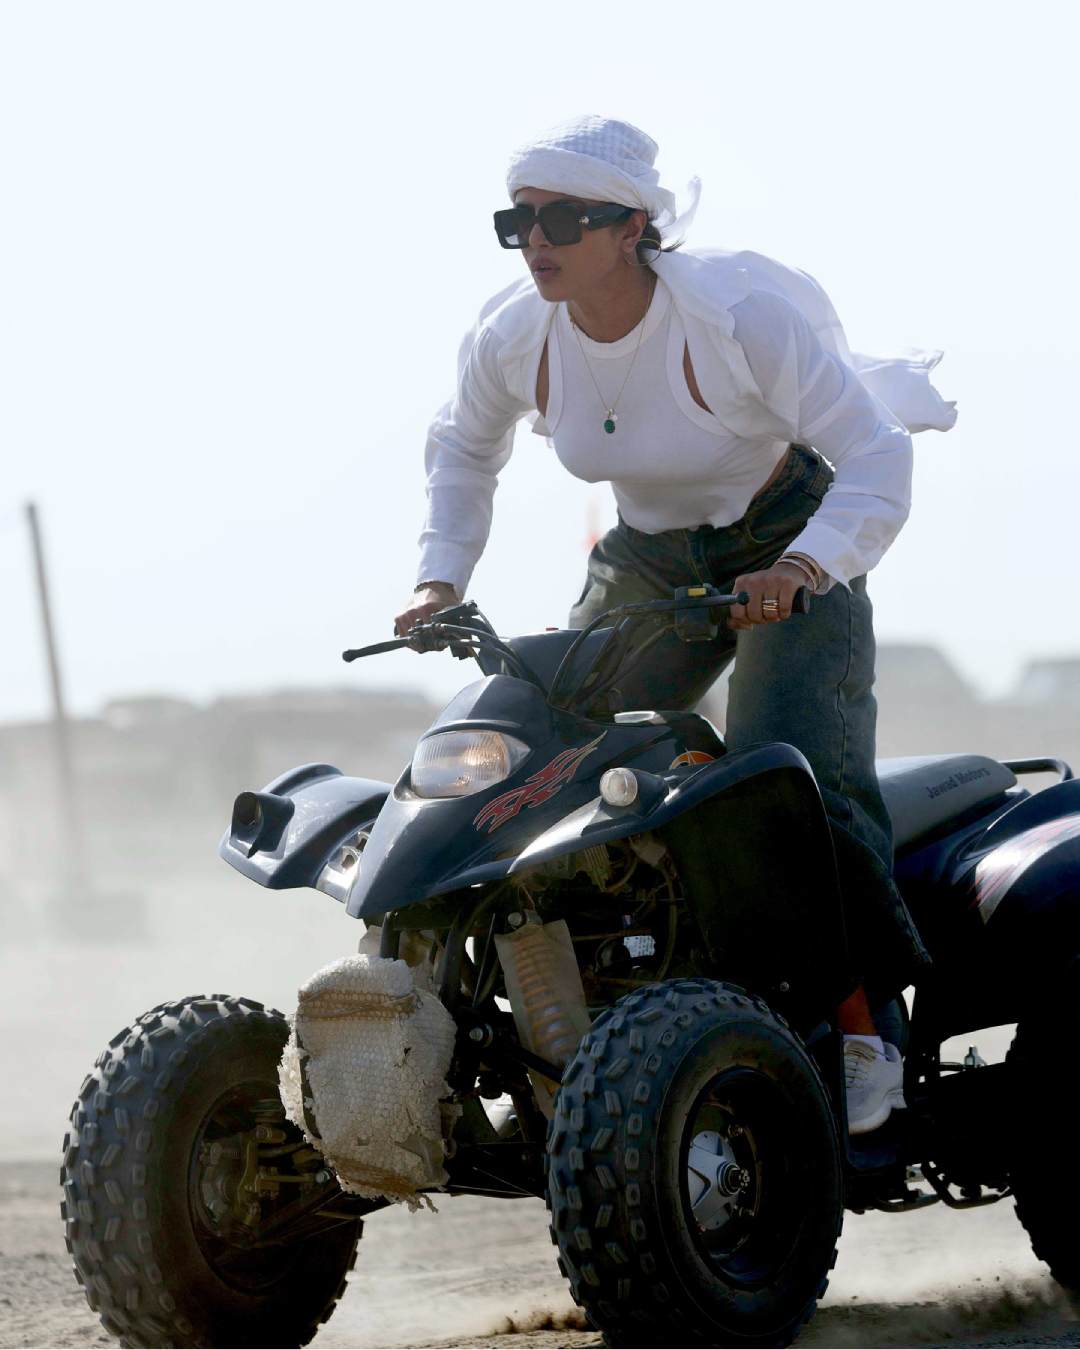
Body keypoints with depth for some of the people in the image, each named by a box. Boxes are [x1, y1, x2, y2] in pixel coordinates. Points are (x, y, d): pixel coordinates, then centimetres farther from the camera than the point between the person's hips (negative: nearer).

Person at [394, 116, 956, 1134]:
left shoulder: (738, 314, -27)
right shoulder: (512, 338, -12)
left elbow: (876, 458, -28)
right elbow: (463, 450, 11)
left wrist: (804, 565, -44)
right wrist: (441, 575, -2)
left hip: (788, 544, -5)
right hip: (649, 557, 6)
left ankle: (863, 1030, -14)